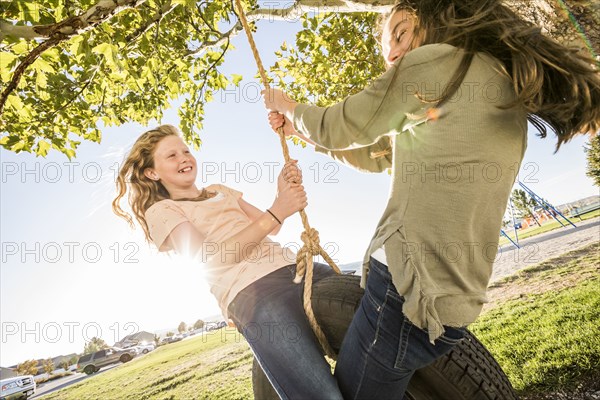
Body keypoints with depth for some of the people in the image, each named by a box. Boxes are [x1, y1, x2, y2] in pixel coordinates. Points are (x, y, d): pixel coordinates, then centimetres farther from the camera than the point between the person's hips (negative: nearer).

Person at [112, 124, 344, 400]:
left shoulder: (219, 191, 28)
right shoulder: (161, 211, 9)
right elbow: (216, 256, -6)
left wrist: (284, 194, -2)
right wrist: (276, 213, -12)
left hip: (293, 268, 7)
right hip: (251, 290, -7)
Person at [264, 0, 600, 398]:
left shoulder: (435, 60, -4)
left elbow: (339, 129, 1)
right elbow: (376, 154, 24)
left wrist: (289, 106, 22)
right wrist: (299, 127, 25)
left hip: (410, 283, -9)